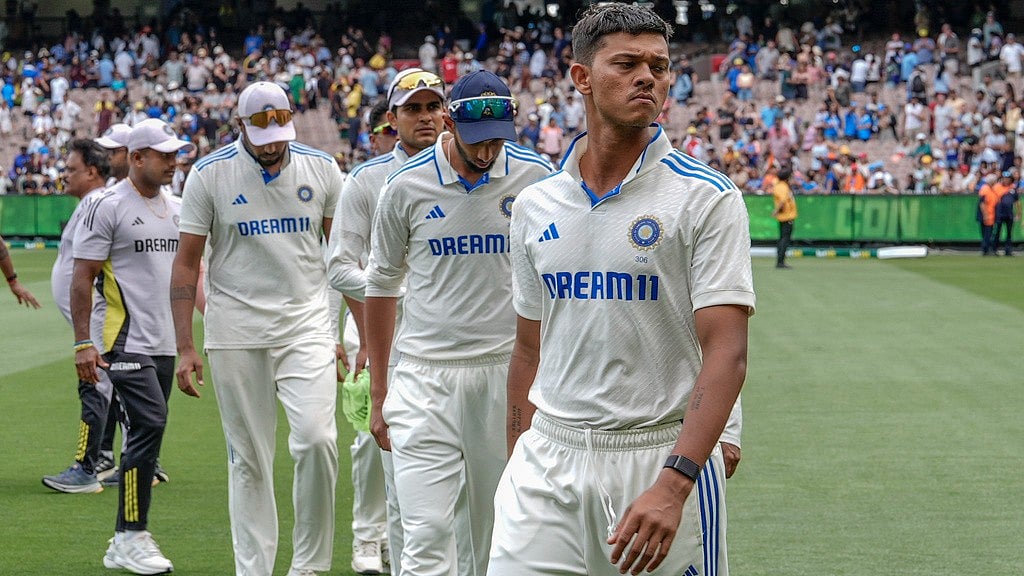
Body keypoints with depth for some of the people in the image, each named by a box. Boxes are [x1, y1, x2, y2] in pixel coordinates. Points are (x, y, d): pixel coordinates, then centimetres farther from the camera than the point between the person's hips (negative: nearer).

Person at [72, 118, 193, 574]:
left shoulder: (174, 208, 15)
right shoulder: (109, 207, -7)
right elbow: (82, 276, -8)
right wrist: (83, 343, -13)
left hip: (165, 344, 7)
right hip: (126, 343, -7)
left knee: (146, 435, 8)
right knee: (150, 424, -17)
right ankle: (133, 536, -11)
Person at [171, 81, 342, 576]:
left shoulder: (321, 169, 3)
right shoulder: (210, 174, -3)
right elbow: (187, 263, 0)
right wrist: (185, 347, -5)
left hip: (306, 324, 1)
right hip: (236, 332, 0)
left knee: (316, 438, -16)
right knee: (248, 458, 3)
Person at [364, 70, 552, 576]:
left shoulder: (536, 178, -1)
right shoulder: (405, 186, -2)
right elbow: (381, 287, 9)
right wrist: (378, 392, 10)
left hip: (509, 373, 1)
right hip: (426, 377, -1)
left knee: (498, 534, 8)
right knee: (427, 533, -11)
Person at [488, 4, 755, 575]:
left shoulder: (708, 198, -6)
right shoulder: (535, 205, 9)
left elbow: (726, 352, -14)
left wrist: (673, 483, -25)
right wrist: (518, 460, 15)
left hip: (662, 457, -3)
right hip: (548, 459, 4)